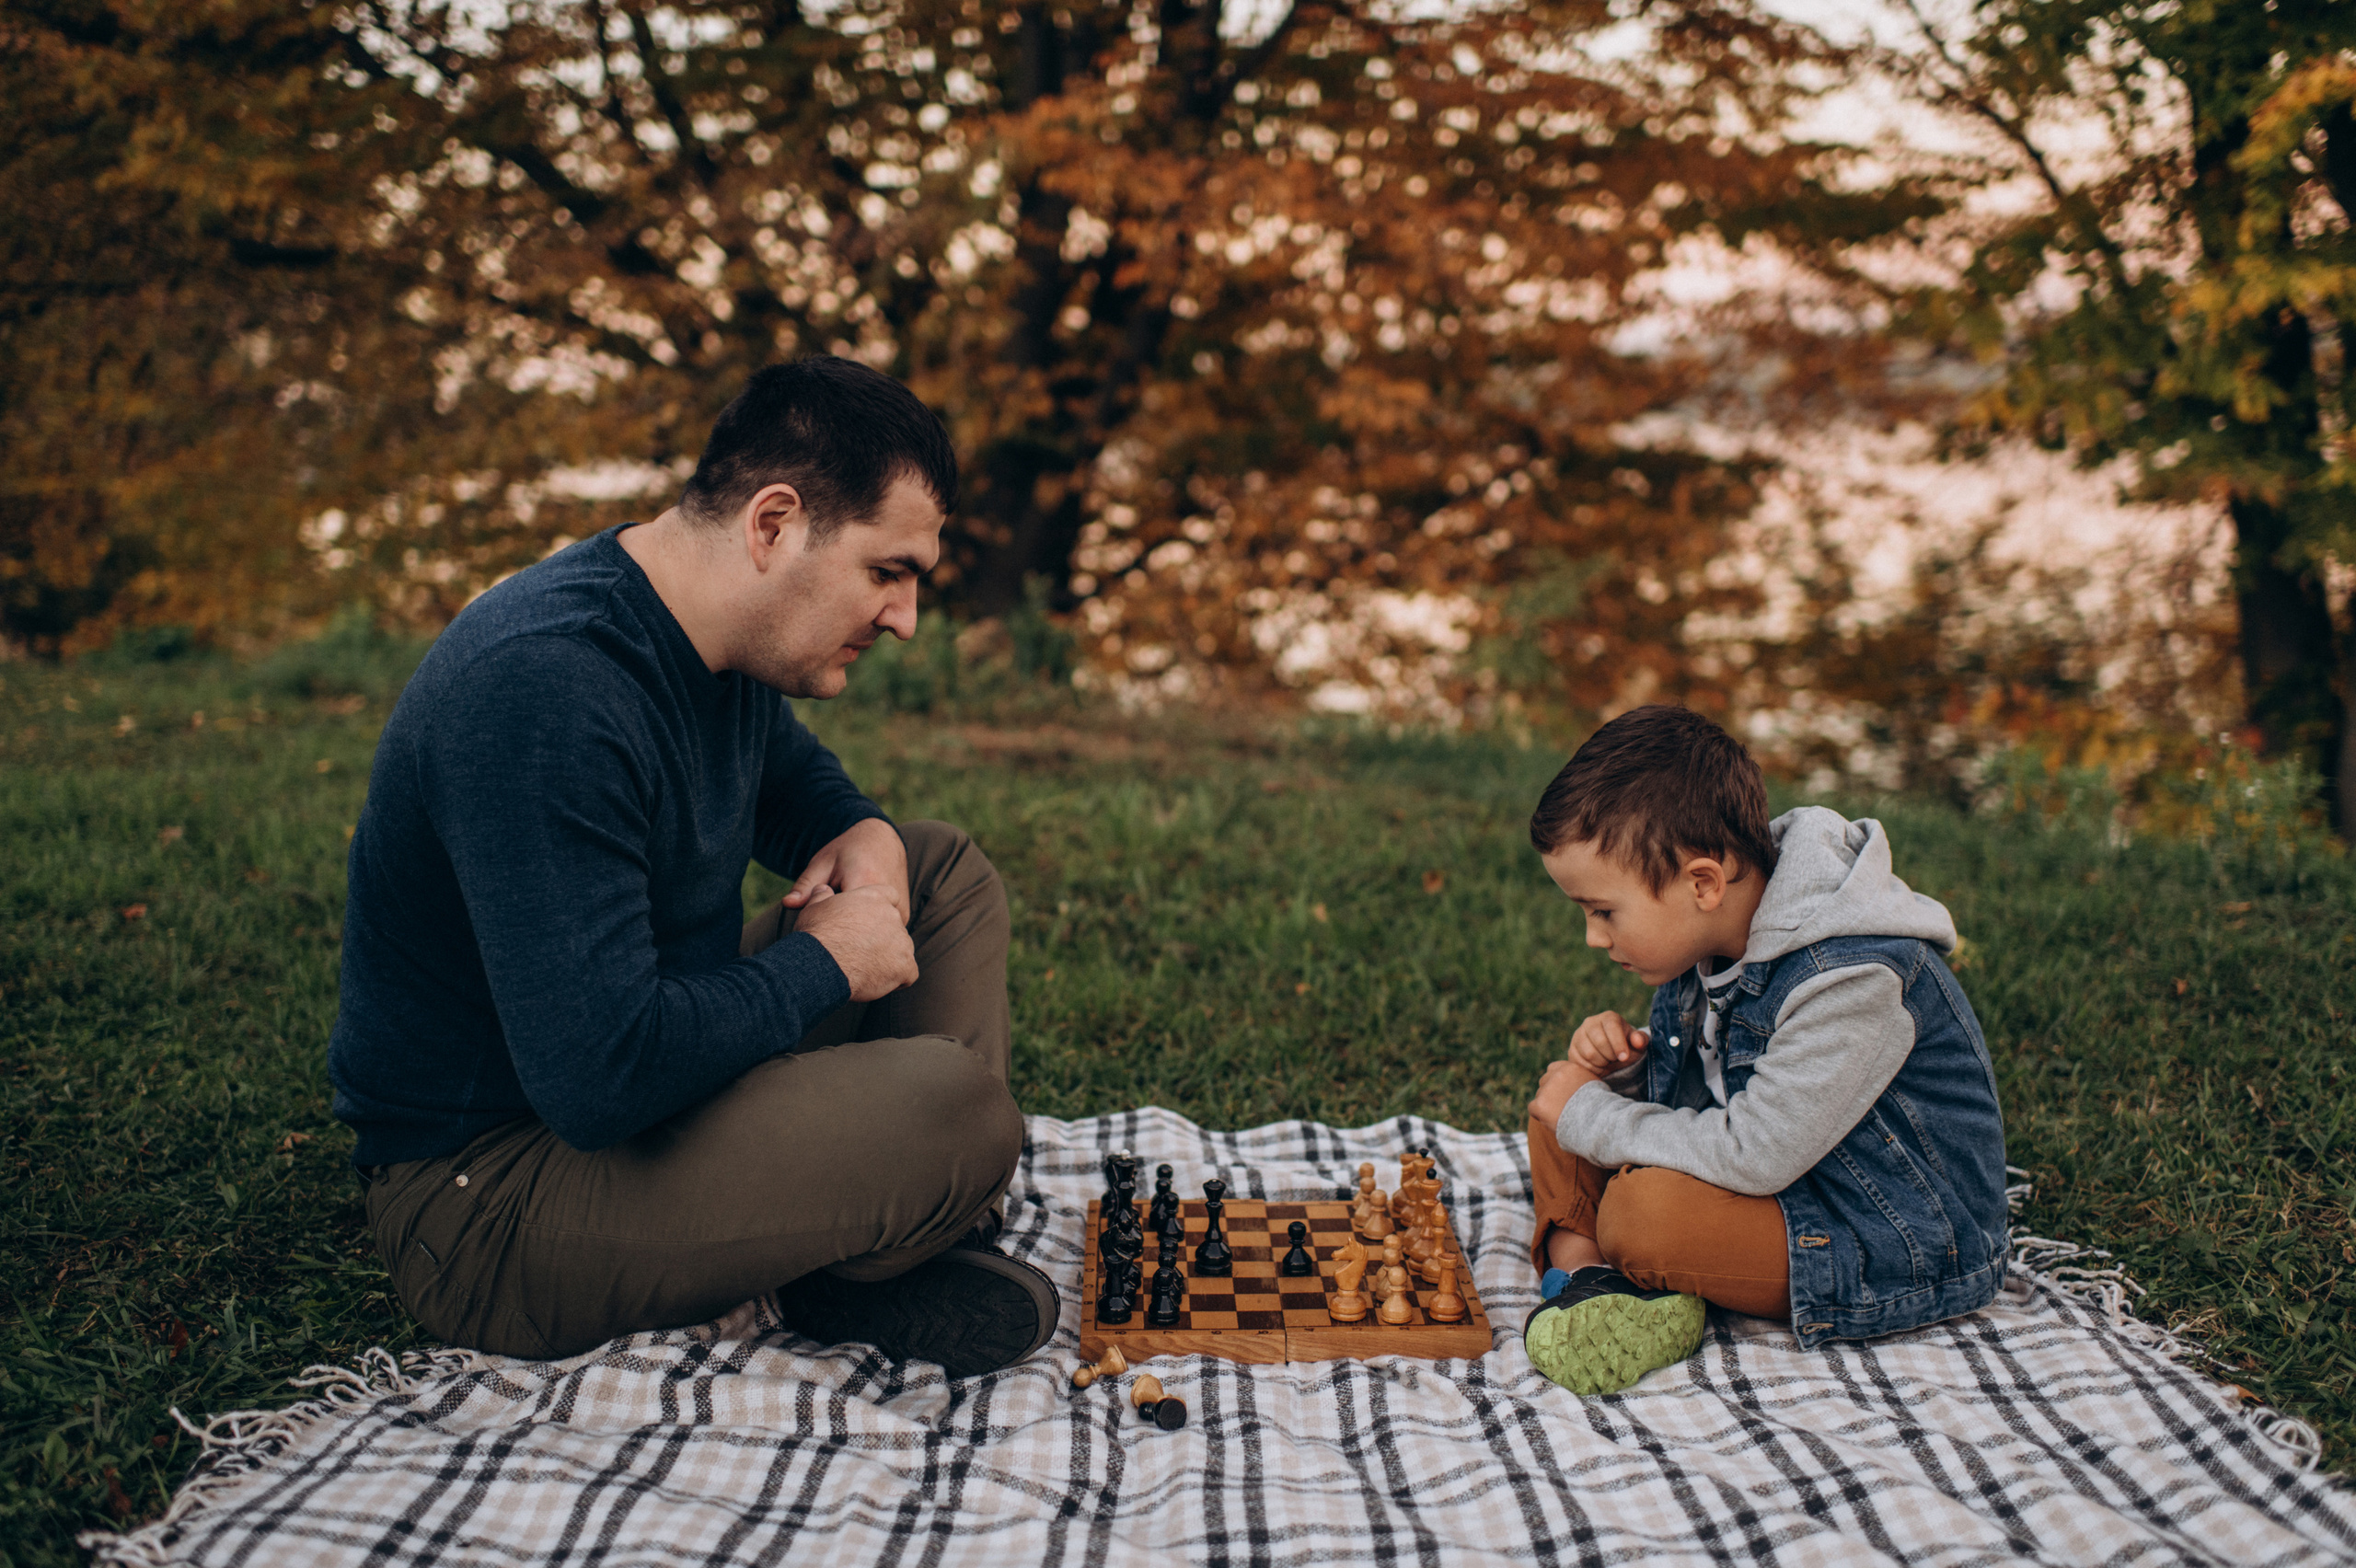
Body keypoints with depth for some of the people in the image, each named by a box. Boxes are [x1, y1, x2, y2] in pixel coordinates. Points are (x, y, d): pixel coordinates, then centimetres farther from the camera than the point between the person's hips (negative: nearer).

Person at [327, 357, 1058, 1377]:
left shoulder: (713, 639, 2)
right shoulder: (544, 688, -31)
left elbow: (786, 769, 26)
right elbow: (603, 1078, -36)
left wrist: (860, 835, 1)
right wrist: (821, 962, -20)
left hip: (631, 1071, 11)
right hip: (489, 1199, -11)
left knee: (948, 871, 13)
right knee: (957, 1102, -30)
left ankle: (952, 1238, 1)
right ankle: (848, 1284, 3)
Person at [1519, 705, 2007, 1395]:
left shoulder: (1852, 980, -29)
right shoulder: (1705, 939, -2)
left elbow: (1752, 1155, -31)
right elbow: (1682, 1091, 13)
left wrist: (1590, 1116, -19)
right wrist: (1621, 1066, -11)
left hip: (1902, 1256, -9)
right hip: (1778, 1181, 9)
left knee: (1640, 1210, -32)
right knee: (1562, 1093, 4)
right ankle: (1576, 1262, -12)